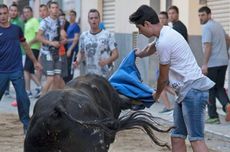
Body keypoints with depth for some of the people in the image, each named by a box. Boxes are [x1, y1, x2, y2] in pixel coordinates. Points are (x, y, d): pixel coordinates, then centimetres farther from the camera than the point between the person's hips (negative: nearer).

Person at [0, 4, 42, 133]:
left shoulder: (16, 29, 7)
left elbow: (25, 46, 19)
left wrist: (35, 61, 23)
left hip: (17, 70, 1)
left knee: (23, 98, -2)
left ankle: (27, 125, 9)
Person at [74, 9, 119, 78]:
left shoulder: (107, 35, -3)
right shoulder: (84, 36, 9)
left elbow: (115, 54, -4)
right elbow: (81, 52, 22)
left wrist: (107, 61, -22)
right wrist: (77, 61, 2)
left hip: (104, 75, -4)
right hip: (89, 75, 4)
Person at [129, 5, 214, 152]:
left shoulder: (164, 42, -16)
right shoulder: (167, 32, 14)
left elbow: (163, 77, -6)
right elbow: (153, 47, 41)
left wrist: (156, 95, 15)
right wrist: (140, 54, 63)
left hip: (193, 90, -10)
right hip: (187, 91, 10)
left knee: (196, 139, -16)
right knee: (177, 137, 11)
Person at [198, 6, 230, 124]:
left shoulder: (207, 28, -14)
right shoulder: (218, 25, 13)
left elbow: (208, 47, -21)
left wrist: (205, 64, -21)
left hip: (212, 63, -8)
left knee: (210, 90, 3)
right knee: (219, 87, 15)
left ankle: (213, 116, 5)